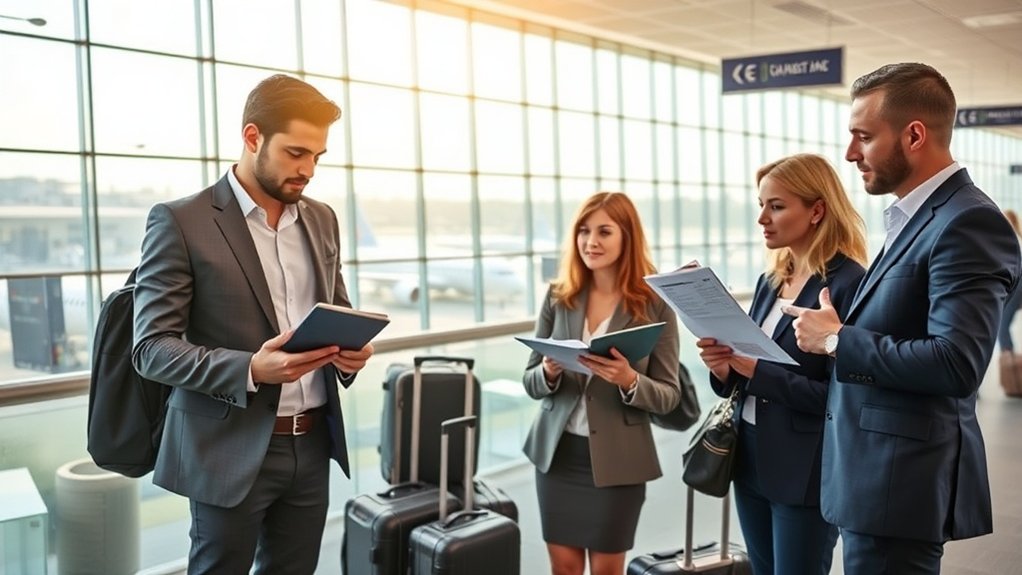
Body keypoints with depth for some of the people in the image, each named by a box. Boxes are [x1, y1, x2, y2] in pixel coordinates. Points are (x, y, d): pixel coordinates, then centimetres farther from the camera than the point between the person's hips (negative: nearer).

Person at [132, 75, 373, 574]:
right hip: (232, 450, -5)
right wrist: (250, 369, -26)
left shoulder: (321, 219, 9)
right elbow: (152, 349, -11)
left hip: (313, 444, 5)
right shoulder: (180, 222, -9)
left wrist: (350, 347, -6)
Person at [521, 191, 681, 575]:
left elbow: (669, 396, -6)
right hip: (557, 451, 3)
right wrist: (549, 372, -19)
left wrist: (629, 380, -25)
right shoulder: (558, 296, 0)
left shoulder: (655, 305, -8)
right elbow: (530, 382, 4)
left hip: (617, 459, -2)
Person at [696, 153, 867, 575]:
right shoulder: (771, 279, 8)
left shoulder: (849, 283, -15)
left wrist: (756, 369, -22)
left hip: (807, 473, -7)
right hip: (752, 460, 7)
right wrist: (724, 368, -9)